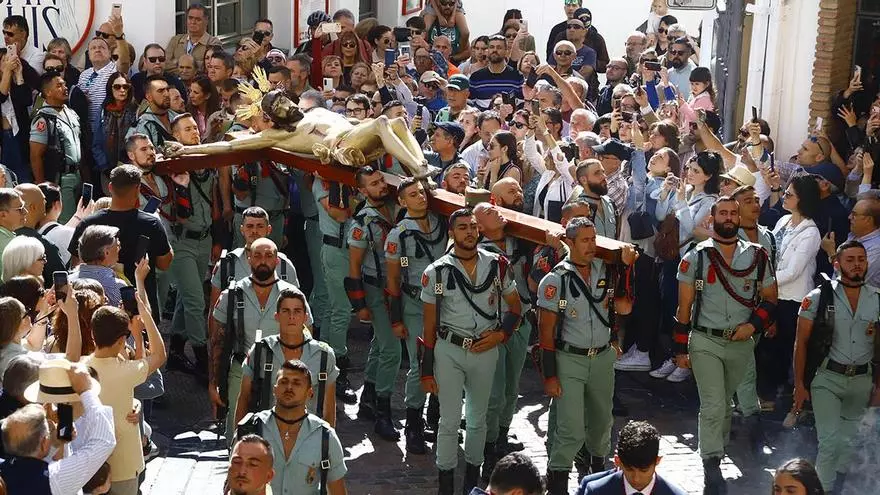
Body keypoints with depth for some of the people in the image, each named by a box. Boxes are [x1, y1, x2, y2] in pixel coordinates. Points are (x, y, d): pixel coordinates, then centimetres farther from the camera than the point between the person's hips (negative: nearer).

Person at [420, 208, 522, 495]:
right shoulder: (437, 272, -8)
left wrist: (500, 333, -9)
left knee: (478, 418, 15)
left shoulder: (497, 265, -4)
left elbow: (515, 307, 9)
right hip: (449, 351, -2)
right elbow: (429, 326, -3)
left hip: (486, 350, 2)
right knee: (450, 420, 2)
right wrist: (427, 372, -2)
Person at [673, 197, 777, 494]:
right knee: (713, 406, -10)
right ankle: (712, 470, -8)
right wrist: (681, 349, -3)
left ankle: (716, 450, 31)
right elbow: (684, 306, 0)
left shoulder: (757, 256, 3)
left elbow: (770, 299, 9)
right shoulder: (696, 257, -3)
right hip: (705, 341, -3)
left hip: (742, 343, 3)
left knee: (725, 404, 15)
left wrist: (753, 324, -9)